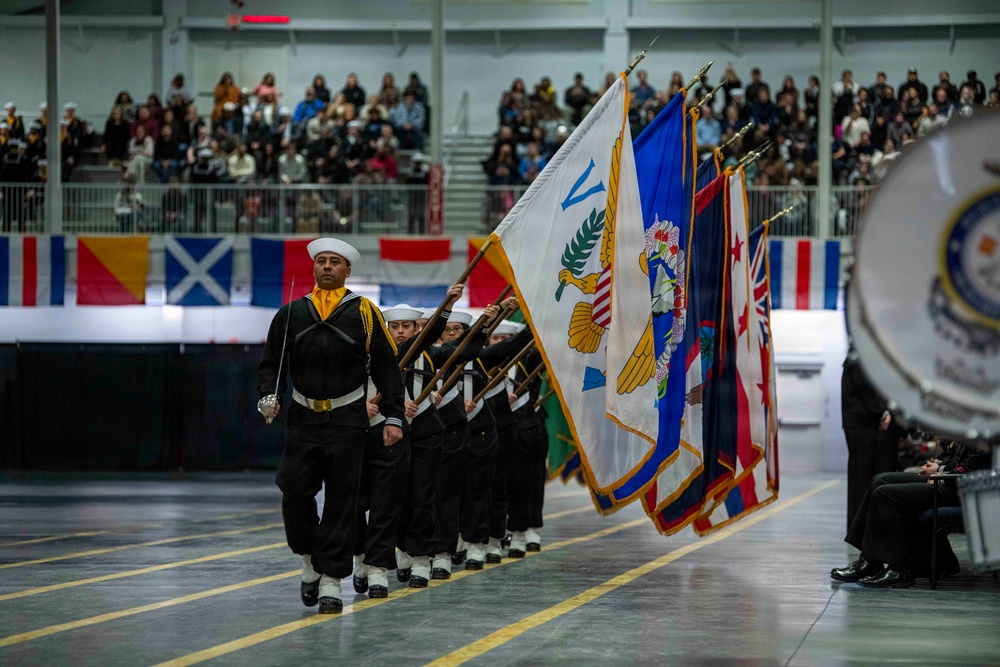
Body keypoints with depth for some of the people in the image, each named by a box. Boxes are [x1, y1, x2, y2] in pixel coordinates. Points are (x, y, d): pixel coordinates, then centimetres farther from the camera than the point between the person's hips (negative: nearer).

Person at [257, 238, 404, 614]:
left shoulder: (364, 313, 1)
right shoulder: (291, 314, 8)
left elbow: (386, 368, 3)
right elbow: (271, 363, 14)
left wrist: (393, 417, -3)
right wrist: (269, 396, -5)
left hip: (347, 421, -2)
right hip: (303, 418, 2)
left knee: (341, 502, -1)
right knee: (294, 493, -5)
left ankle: (331, 580, 5)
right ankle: (310, 560, 19)